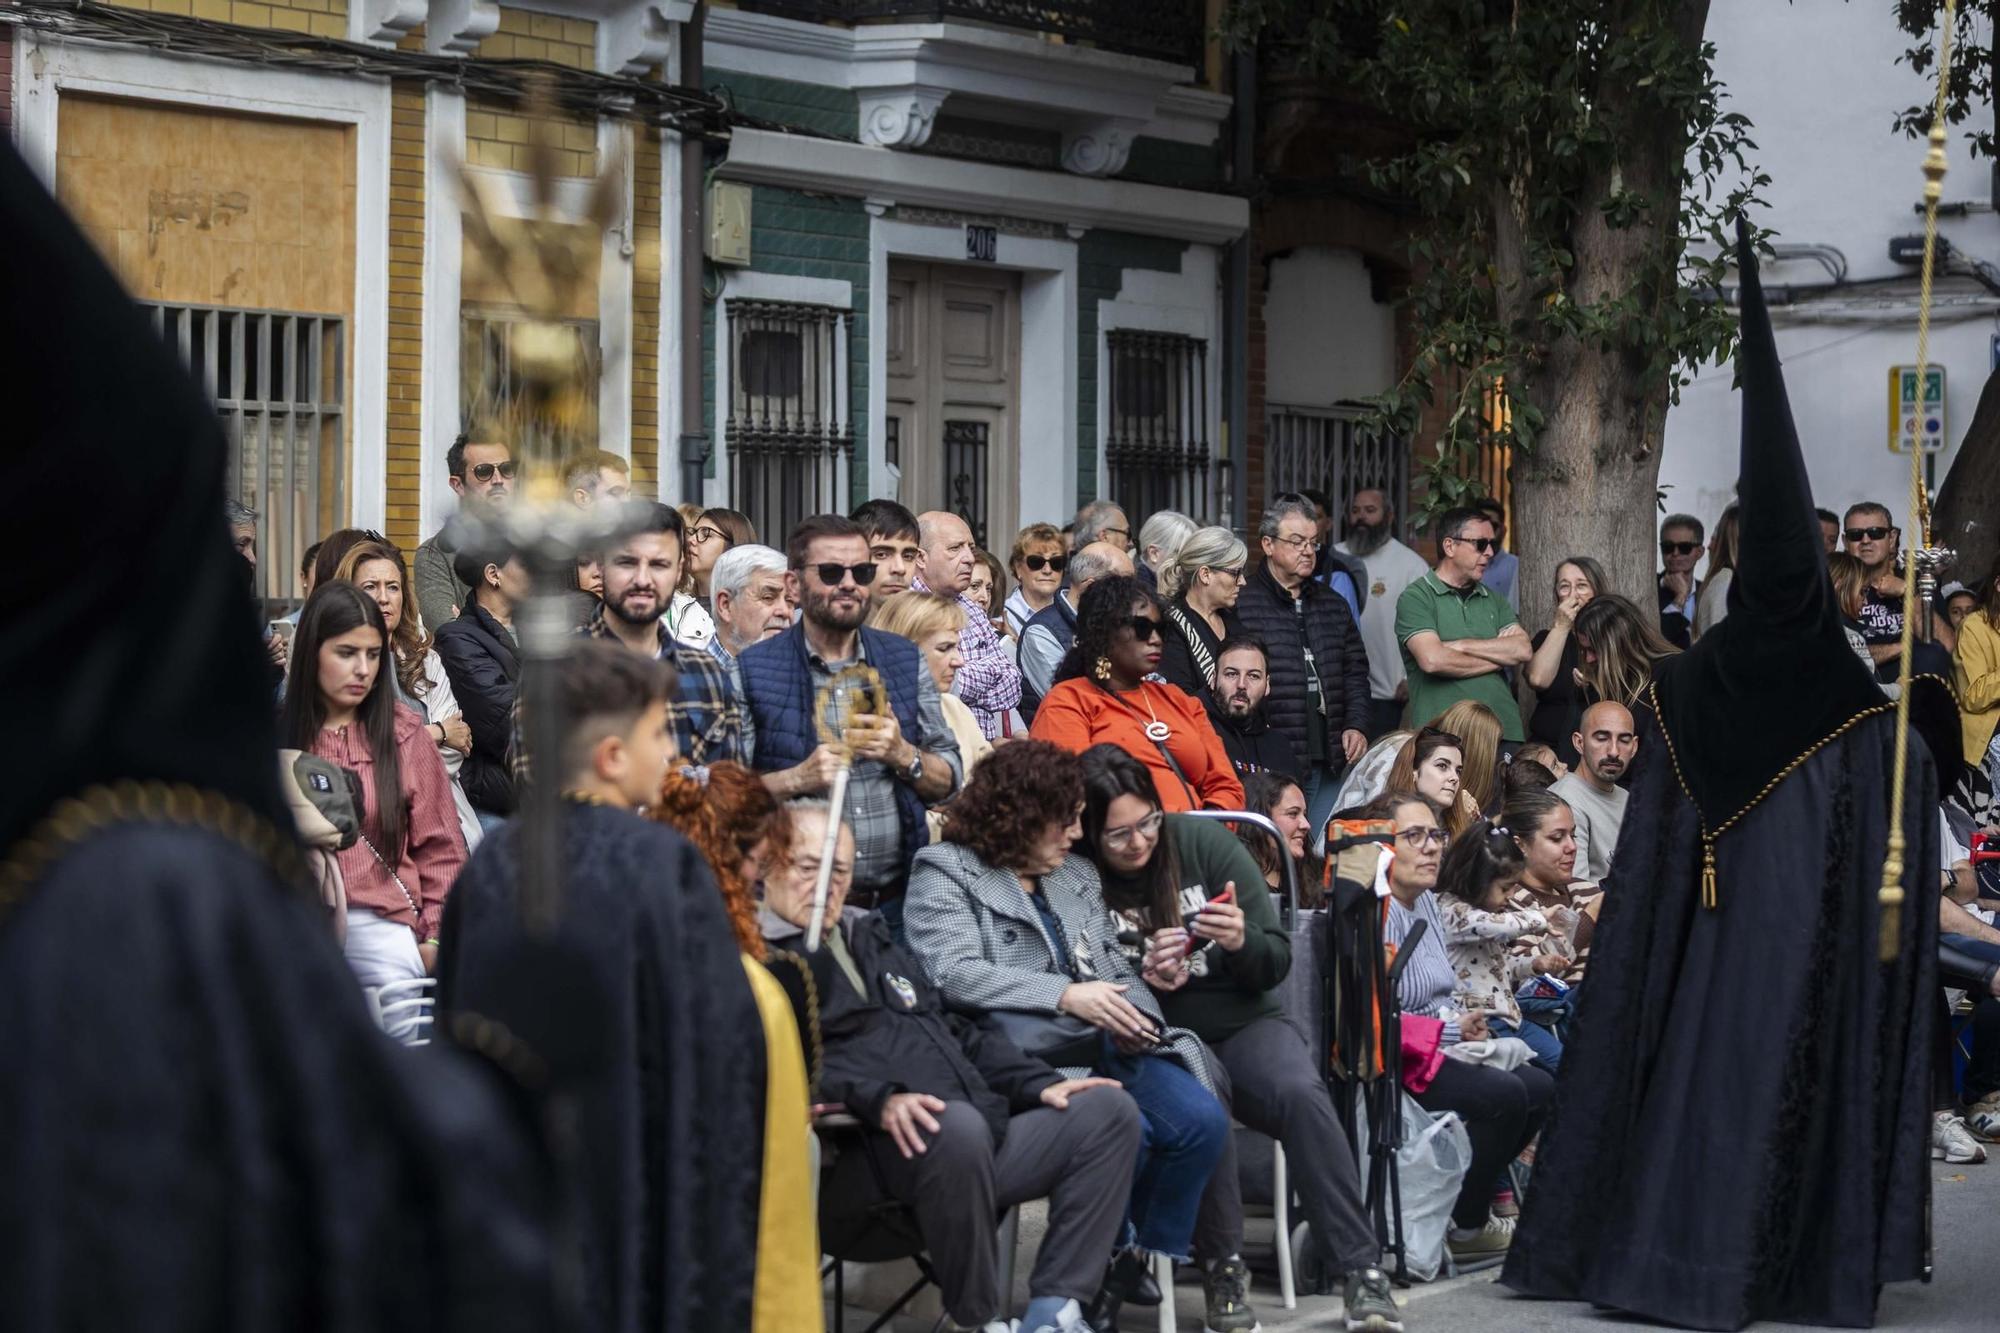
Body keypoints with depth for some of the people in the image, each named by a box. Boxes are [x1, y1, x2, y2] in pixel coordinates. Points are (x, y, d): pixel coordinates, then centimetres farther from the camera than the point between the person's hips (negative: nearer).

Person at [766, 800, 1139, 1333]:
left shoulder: (871, 936, 29)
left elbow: (954, 1030, 30)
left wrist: (1040, 1084, 18)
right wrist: (876, 1100, -30)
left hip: (978, 1134, 9)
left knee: (1109, 1109, -2)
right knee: (958, 1125, -38)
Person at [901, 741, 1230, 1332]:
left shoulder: (1077, 875, 23)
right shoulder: (945, 873, 2)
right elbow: (956, 974, -14)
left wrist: (1134, 1017, -2)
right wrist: (1066, 996, -24)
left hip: (1103, 1045, 6)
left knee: (1201, 1119, -19)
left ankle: (1133, 1265, -2)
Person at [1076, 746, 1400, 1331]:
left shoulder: (1204, 841, -3)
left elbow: (1276, 963, 1)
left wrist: (1243, 942, -21)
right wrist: (1141, 981, -21)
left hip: (1245, 1024, 2)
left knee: (1302, 1093, -30)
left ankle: (1361, 1267, -23)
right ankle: (1222, 1266, -22)